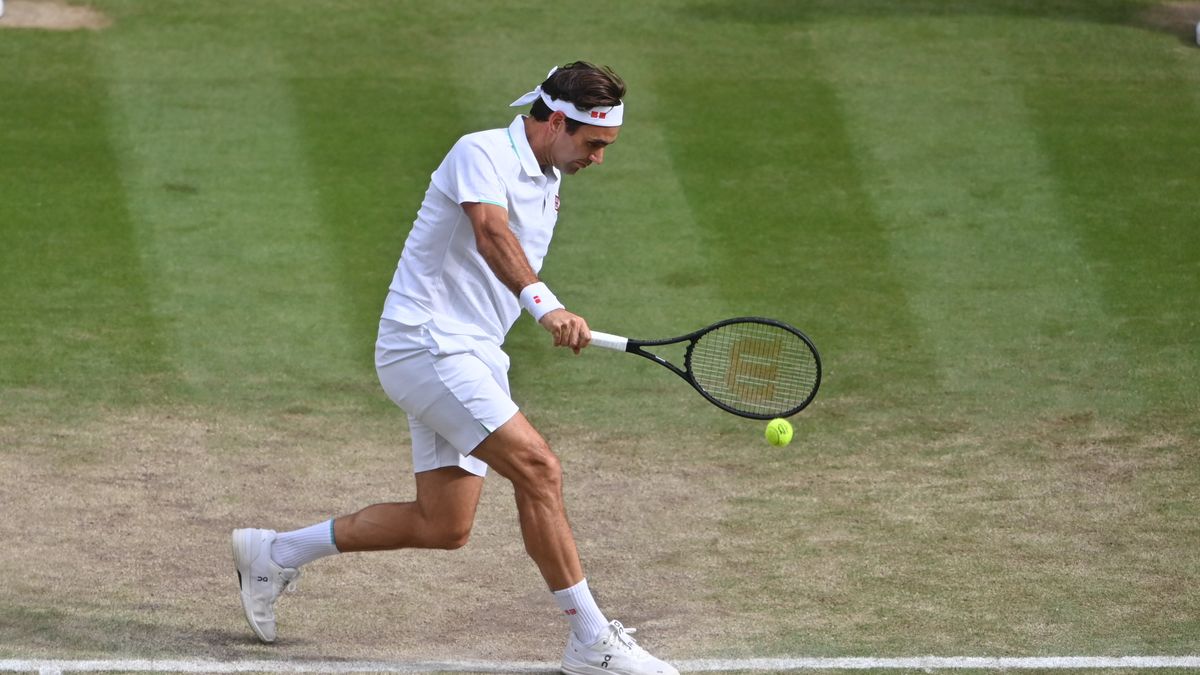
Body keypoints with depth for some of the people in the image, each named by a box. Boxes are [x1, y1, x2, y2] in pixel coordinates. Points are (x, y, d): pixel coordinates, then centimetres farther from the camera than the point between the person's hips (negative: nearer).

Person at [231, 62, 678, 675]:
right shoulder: (481, 153, -13)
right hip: (428, 343, -10)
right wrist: (544, 305, -49)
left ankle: (274, 554, 22)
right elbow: (490, 233, -33)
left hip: (473, 357, 10)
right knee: (538, 469, -20)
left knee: (442, 526, 8)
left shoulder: (545, 183, 15)